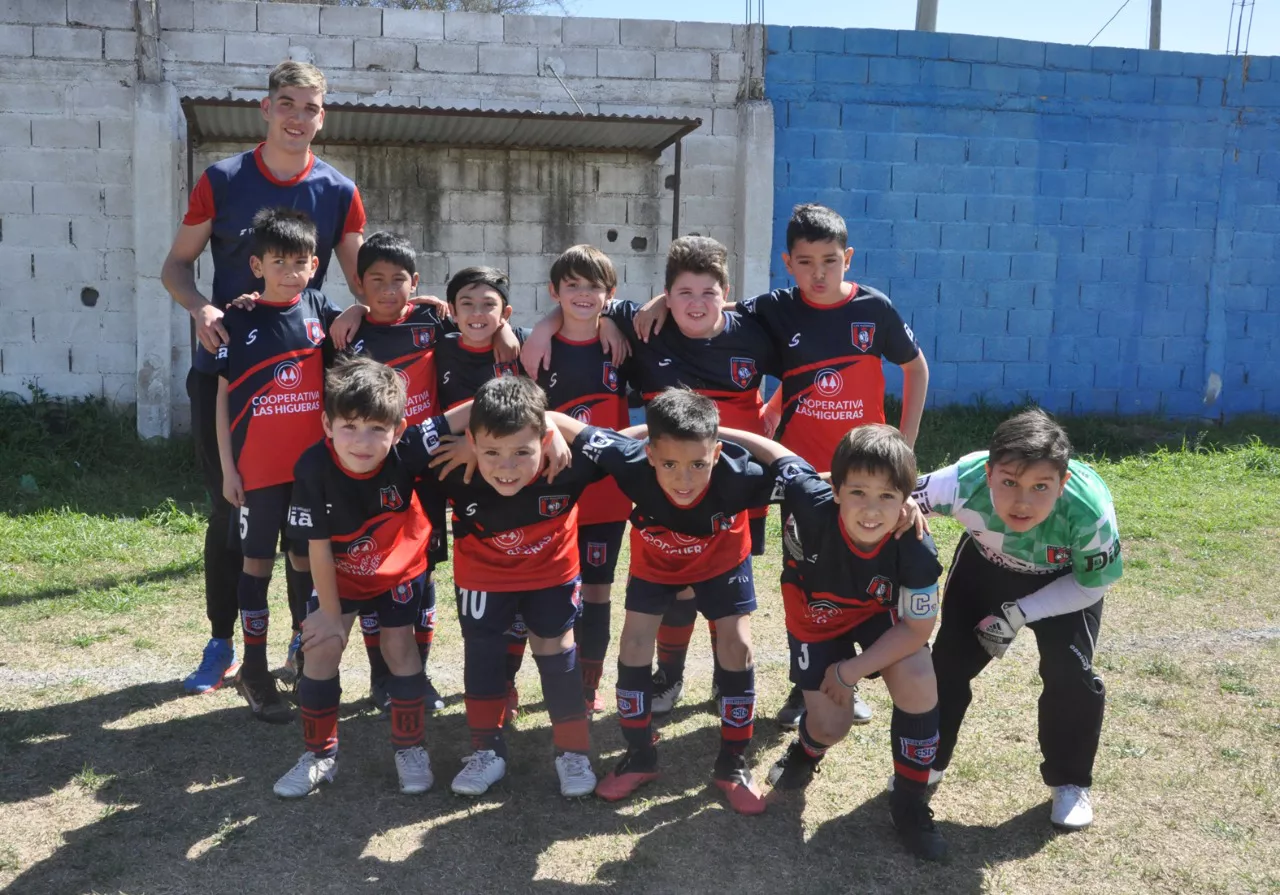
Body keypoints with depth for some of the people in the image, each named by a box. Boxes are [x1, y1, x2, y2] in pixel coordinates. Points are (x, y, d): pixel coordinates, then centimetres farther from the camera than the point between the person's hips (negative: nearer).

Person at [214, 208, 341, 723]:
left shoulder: (321, 310, 1)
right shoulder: (239, 320, -3)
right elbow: (223, 396, 0)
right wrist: (227, 467, -3)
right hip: (258, 468, -2)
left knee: (308, 562, 11)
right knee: (257, 564, 7)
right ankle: (254, 672, 19)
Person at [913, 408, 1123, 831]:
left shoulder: (1088, 510, -40)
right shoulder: (963, 482, -40)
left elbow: (1091, 585, -20)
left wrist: (1017, 615, -26)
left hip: (1066, 581, -1)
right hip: (985, 566, 1)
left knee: (1070, 673, -11)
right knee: (949, 661, 0)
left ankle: (1070, 782, 15)